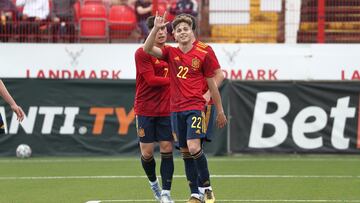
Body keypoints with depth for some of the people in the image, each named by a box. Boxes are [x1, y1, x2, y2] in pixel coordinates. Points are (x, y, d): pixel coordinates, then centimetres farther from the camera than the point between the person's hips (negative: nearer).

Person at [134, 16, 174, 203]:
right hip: (145, 109, -3)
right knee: (147, 152, 2)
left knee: (167, 149, -3)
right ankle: (153, 182, 29)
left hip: (166, 110, 3)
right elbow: (151, 80, -16)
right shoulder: (142, 53, -8)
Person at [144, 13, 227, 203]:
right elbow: (148, 48, -8)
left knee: (194, 148, -19)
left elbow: (212, 85, 6)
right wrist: (156, 28, -21)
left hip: (195, 108, -4)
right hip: (176, 109, 4)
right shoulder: (171, 53, 7)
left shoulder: (203, 56, 0)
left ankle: (207, 187, -3)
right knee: (185, 152, 7)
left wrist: (220, 111, 9)